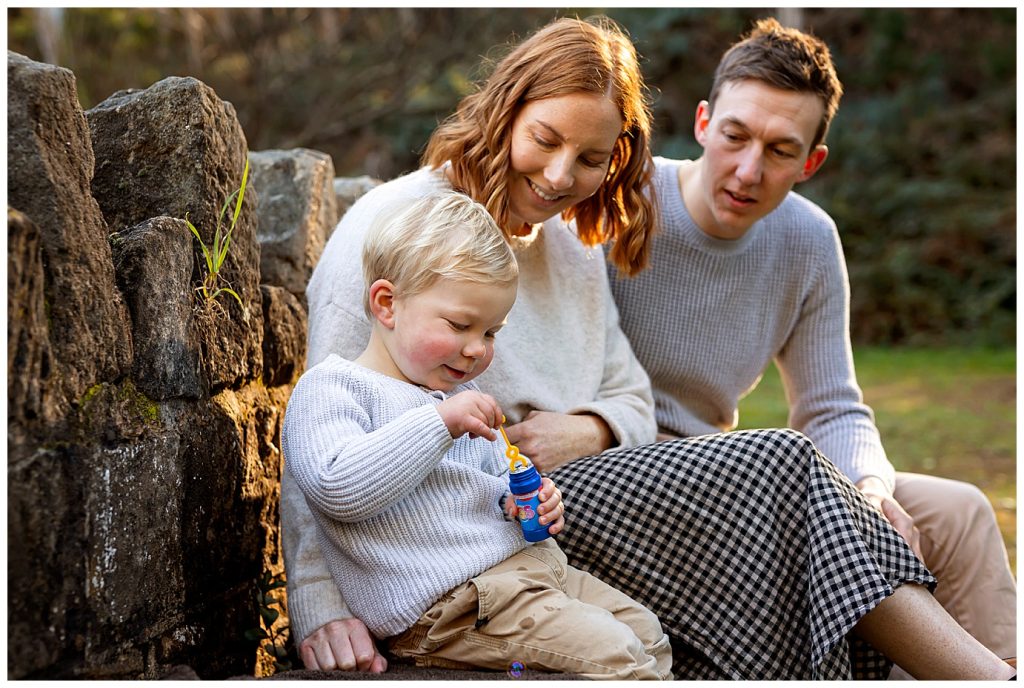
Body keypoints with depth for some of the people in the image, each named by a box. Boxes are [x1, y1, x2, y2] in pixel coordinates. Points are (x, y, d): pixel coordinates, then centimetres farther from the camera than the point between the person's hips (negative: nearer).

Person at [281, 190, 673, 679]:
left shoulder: (459, 395, 21)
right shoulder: (329, 388, -6)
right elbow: (340, 488, -24)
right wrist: (439, 423, -24)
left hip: (526, 561, 9)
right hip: (448, 599, -9)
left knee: (648, 635, 5)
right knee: (614, 655, -19)